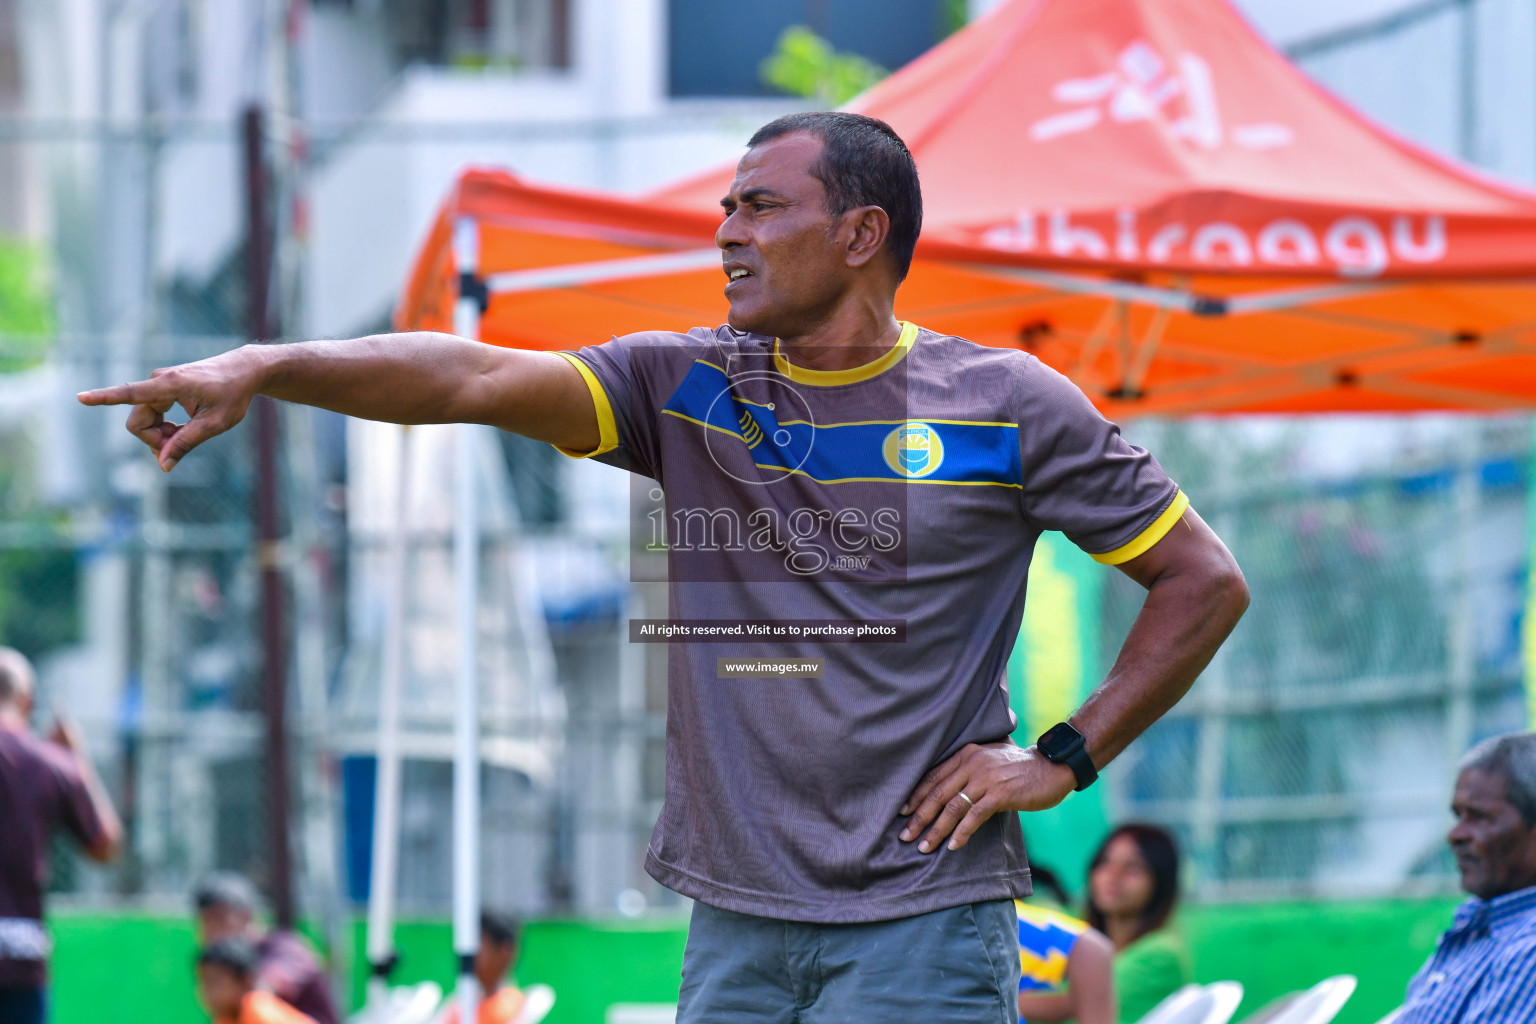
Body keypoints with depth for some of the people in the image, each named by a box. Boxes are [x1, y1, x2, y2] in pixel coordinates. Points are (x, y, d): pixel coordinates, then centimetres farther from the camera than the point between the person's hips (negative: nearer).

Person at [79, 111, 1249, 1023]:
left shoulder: (1003, 405, 0)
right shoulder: (684, 387, 7)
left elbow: (1207, 581, 5)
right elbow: (478, 377, -7)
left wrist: (1064, 758, -3)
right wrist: (263, 367, -21)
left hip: (925, 921, -4)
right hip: (736, 922, 4)